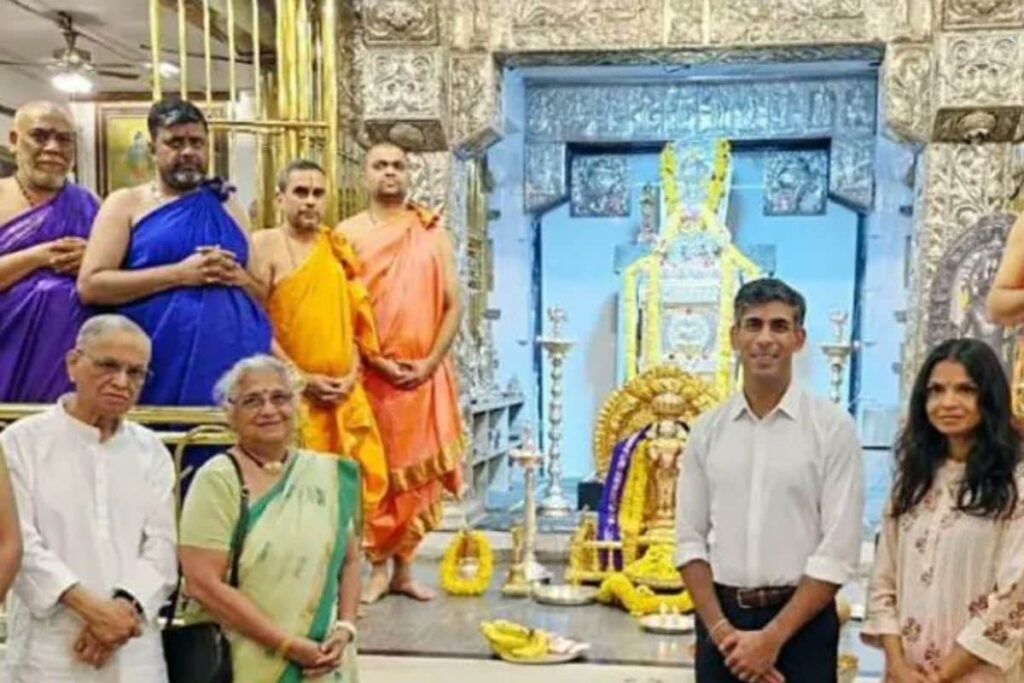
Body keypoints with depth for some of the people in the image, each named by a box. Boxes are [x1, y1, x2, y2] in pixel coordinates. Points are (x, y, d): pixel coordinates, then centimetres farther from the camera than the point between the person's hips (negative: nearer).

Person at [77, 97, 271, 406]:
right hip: (160, 369, -3)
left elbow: (263, 294, 19)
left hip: (233, 361, 3)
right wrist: (179, 273, -12)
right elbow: (90, 285, -6)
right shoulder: (126, 204, 6)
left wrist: (238, 277, -4)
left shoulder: (228, 207, 16)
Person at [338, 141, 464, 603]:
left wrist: (430, 362, -7)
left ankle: (403, 567, 15)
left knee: (418, 471, 4)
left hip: (425, 374, 2)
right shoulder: (349, 234, 3)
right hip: (369, 374, -2)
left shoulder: (433, 234, 9)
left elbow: (453, 305, 6)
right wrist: (377, 362, -11)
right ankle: (377, 567, 12)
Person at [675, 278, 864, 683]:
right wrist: (721, 629, -8)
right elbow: (690, 540, 4)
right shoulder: (707, 430, 4)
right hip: (721, 620, 3)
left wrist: (773, 636, -13)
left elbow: (839, 550, -10)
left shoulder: (833, 427, -6)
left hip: (801, 623, -3)